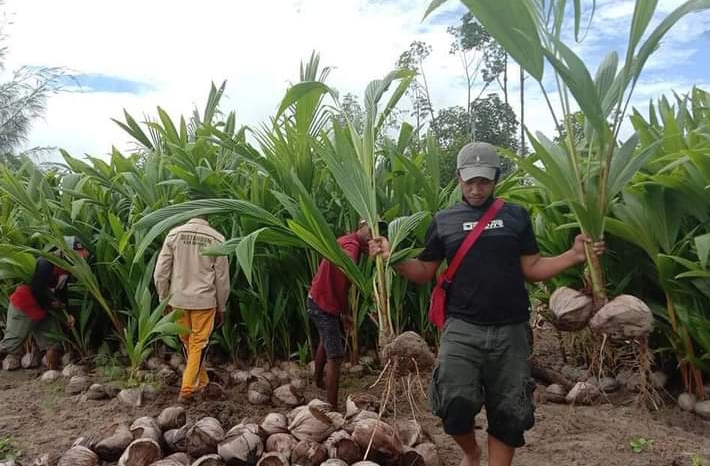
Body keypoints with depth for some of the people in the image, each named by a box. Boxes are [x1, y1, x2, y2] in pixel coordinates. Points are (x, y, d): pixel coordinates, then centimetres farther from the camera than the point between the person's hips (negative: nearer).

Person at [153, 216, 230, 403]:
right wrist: (221, 307, 8)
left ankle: (200, 381, 33)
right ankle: (187, 390, 8)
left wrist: (164, 300, 10)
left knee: (187, 342, 19)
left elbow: (160, 272, -2)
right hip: (204, 300, -2)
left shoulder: (174, 234, -3)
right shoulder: (216, 238, -7)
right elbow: (222, 278, -3)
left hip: (178, 299, 2)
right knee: (198, 344, 8)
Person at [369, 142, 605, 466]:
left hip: (511, 330, 2)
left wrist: (575, 255, -6)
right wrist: (391, 258, -9)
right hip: (462, 328, -1)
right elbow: (424, 272, 9)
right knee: (455, 402, -14)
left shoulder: (516, 216, 8)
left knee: (509, 414, 9)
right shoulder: (443, 221, 7)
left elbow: (533, 269, 8)